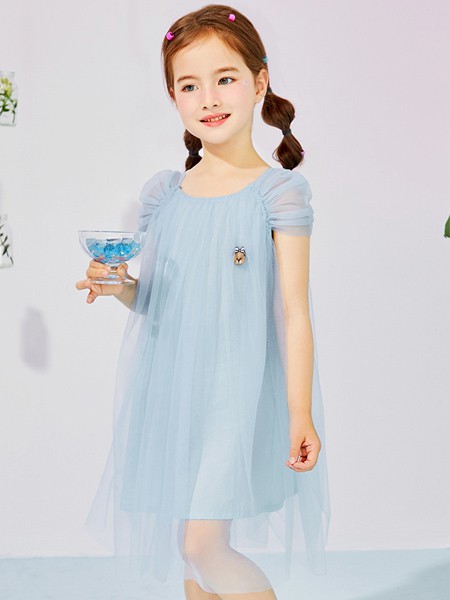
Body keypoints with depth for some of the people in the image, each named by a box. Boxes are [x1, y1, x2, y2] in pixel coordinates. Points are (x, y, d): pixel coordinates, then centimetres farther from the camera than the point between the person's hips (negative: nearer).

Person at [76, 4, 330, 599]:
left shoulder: (279, 192, -7)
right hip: (172, 389, 5)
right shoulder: (164, 194, 6)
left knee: (204, 543, -12)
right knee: (191, 549, 14)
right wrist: (120, 286, -8)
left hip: (240, 389, -5)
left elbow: (294, 311, -8)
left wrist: (300, 416, -11)